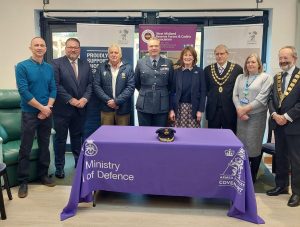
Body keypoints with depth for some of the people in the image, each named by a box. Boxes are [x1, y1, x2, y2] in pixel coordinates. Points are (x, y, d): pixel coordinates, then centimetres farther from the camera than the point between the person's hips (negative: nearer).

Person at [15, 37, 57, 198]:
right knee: (25, 148, 1)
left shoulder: (49, 68, 7)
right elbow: (23, 91, -14)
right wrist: (41, 108, -15)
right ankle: (23, 181, 12)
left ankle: (43, 175, 26)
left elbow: (53, 89, 6)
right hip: (29, 113, -4)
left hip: (47, 113, 4)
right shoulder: (22, 66, -7)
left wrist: (48, 107, -9)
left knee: (44, 146, 12)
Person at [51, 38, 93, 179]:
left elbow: (90, 84, 7)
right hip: (62, 108, -4)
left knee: (77, 137, 17)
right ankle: (59, 167, 19)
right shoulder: (56, 63, -5)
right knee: (60, 138, 6)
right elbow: (56, 85, -12)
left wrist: (85, 98, -9)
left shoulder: (85, 65, 10)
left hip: (80, 108, 4)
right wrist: (70, 100, -16)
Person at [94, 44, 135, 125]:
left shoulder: (128, 68, 0)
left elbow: (130, 87, -6)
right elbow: (96, 86, 1)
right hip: (106, 108, 1)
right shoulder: (101, 67, 5)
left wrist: (117, 101, -13)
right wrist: (108, 100, -11)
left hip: (123, 108, -1)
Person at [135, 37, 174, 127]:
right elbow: (136, 82, 13)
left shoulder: (168, 63, 2)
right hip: (144, 105, 0)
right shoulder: (140, 63, 3)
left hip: (162, 105, 0)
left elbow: (171, 83, 10)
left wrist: (163, 93, 11)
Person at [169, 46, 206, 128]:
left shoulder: (199, 72, 2)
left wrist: (200, 110, -6)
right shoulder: (177, 72, 6)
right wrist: (171, 109, -1)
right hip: (179, 107, 1)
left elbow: (203, 92, 0)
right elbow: (172, 91, 5)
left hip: (194, 107, -1)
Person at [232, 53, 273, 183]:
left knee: (254, 145, 1)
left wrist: (246, 109, -14)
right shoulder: (240, 77, 13)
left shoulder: (266, 77, -2)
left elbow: (262, 98, -11)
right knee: (241, 145, 8)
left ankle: (252, 176, 16)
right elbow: (235, 95, 6)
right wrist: (239, 110, -10)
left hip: (256, 116, -4)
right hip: (241, 115, 4)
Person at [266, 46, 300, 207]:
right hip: (278, 124, 6)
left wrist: (287, 117, -17)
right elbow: (271, 99, 7)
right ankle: (281, 185, 30)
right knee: (280, 157, 16)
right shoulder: (276, 77, 11)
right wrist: (274, 115, -9)